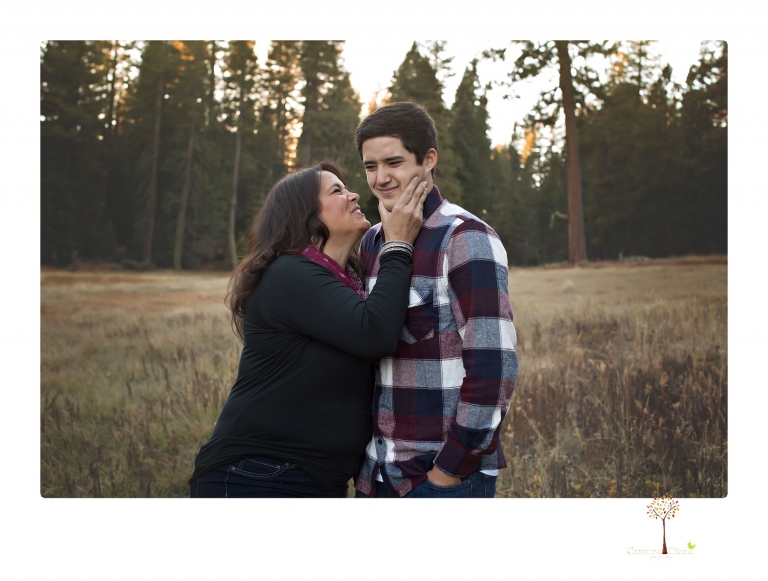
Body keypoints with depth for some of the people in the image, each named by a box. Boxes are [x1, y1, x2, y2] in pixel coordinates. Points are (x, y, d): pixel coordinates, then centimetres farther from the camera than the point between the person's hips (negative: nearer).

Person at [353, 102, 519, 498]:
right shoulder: (371, 242, 10)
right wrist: (361, 458, 11)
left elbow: (493, 369, -16)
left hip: (446, 473, -6)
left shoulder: (466, 239, -11)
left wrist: (448, 472, -14)